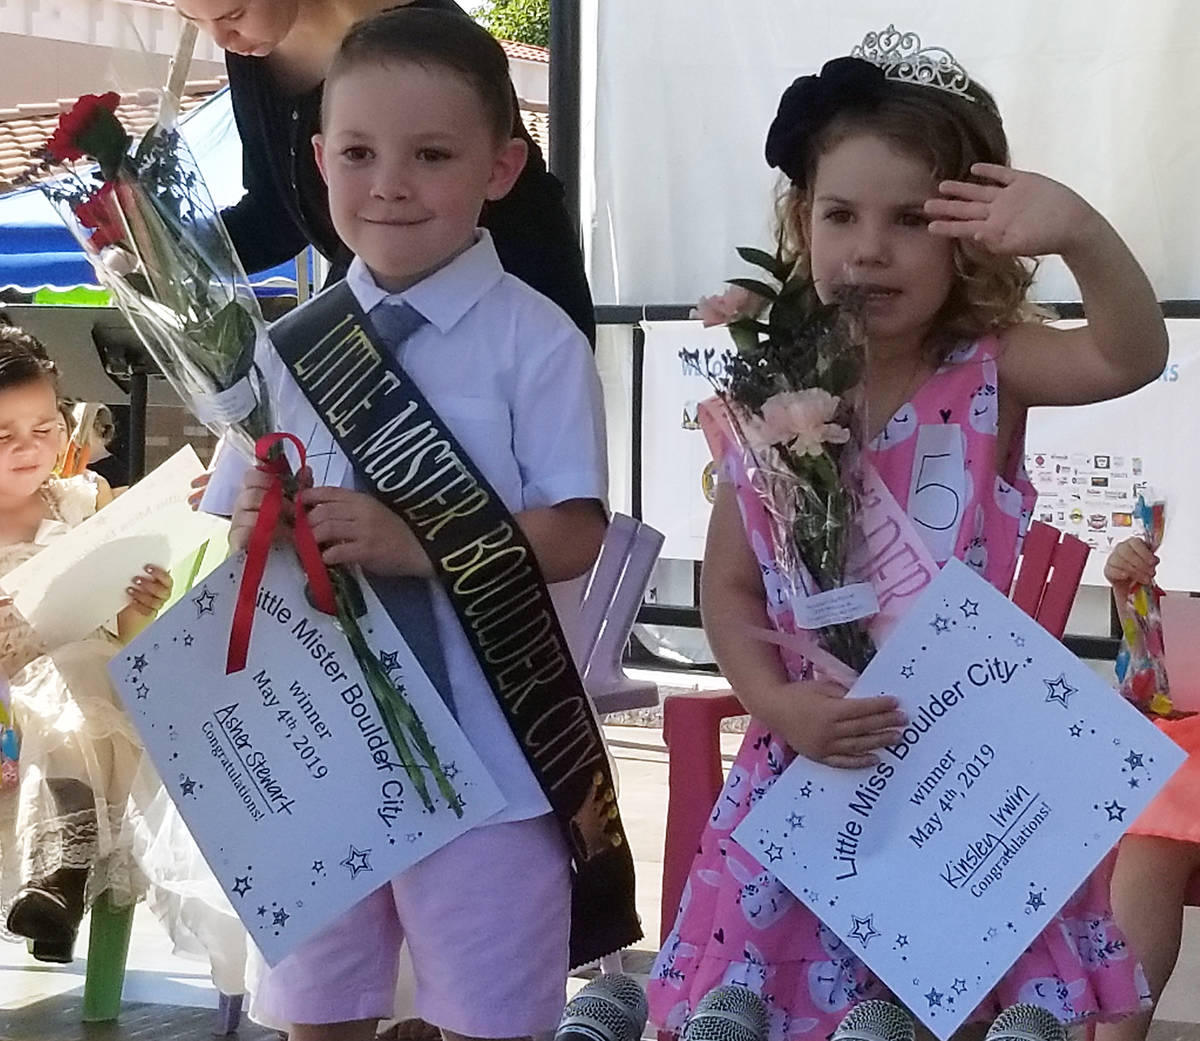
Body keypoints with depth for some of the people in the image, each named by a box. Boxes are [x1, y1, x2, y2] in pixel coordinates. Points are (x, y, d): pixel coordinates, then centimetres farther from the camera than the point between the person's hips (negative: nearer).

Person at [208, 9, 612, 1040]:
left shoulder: (536, 341, -10)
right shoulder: (290, 344, 2)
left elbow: (575, 534, -14)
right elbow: (235, 527, 5)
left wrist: (418, 544, -26)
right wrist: (255, 528, -18)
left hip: (483, 748, -4)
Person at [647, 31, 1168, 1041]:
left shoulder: (988, 374, -8)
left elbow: (1132, 355, -27)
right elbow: (730, 590, 2)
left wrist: (1080, 232, -44)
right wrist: (781, 706, -14)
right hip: (810, 768, 2)